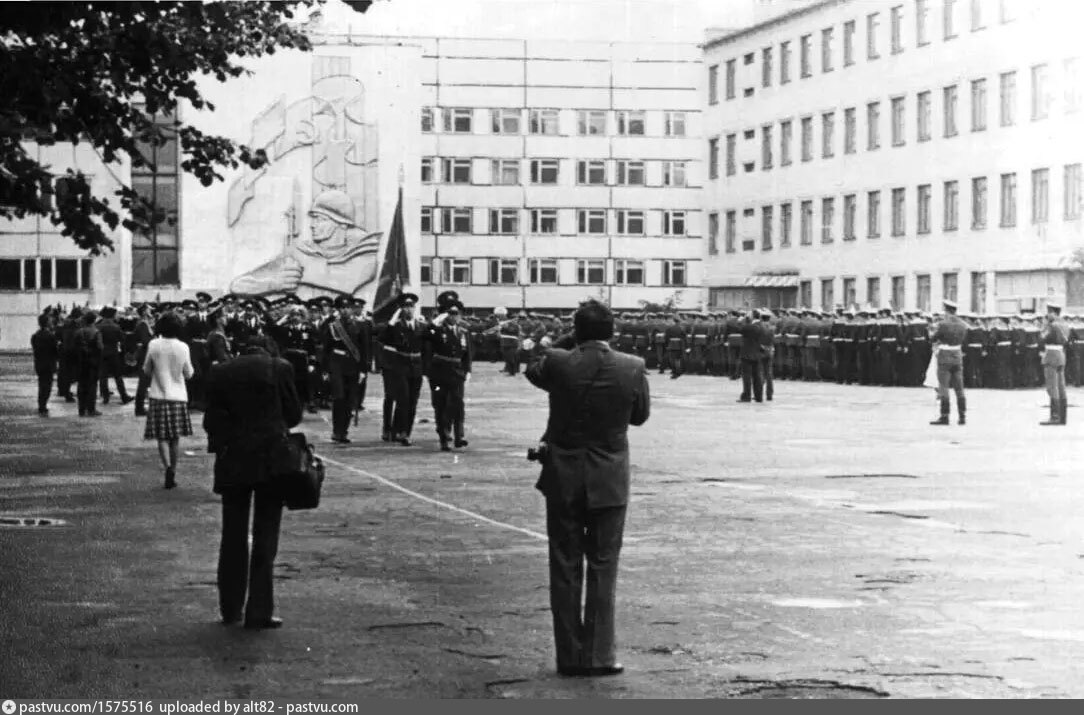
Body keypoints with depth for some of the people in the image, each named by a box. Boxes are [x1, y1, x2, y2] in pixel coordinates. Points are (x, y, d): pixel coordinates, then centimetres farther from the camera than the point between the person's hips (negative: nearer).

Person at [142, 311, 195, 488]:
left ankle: (168, 467, -22)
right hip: (178, 396, 1)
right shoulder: (183, 347, -6)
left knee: (162, 437, 1)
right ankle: (172, 474, 16)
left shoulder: (154, 345, -7)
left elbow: (146, 370, 2)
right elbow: (188, 374, 2)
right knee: (174, 439, 12)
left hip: (158, 395, -1)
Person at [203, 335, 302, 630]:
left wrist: (220, 442, 15)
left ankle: (231, 608, 19)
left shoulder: (219, 372, 3)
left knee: (233, 536, 14)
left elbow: (212, 420, 1)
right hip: (270, 459, -2)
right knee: (265, 537, 2)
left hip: (232, 462, 2)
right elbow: (293, 414, 1)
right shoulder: (280, 368, -3)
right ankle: (259, 611, -1)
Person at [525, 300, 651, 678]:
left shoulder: (556, 363, -11)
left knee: (565, 568, 8)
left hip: (563, 479, 0)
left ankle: (569, 655, 11)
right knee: (602, 569, 7)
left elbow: (533, 373, 12)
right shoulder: (633, 369, -11)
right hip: (609, 481, 0)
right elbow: (640, 415, 5)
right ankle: (599, 654, 5)